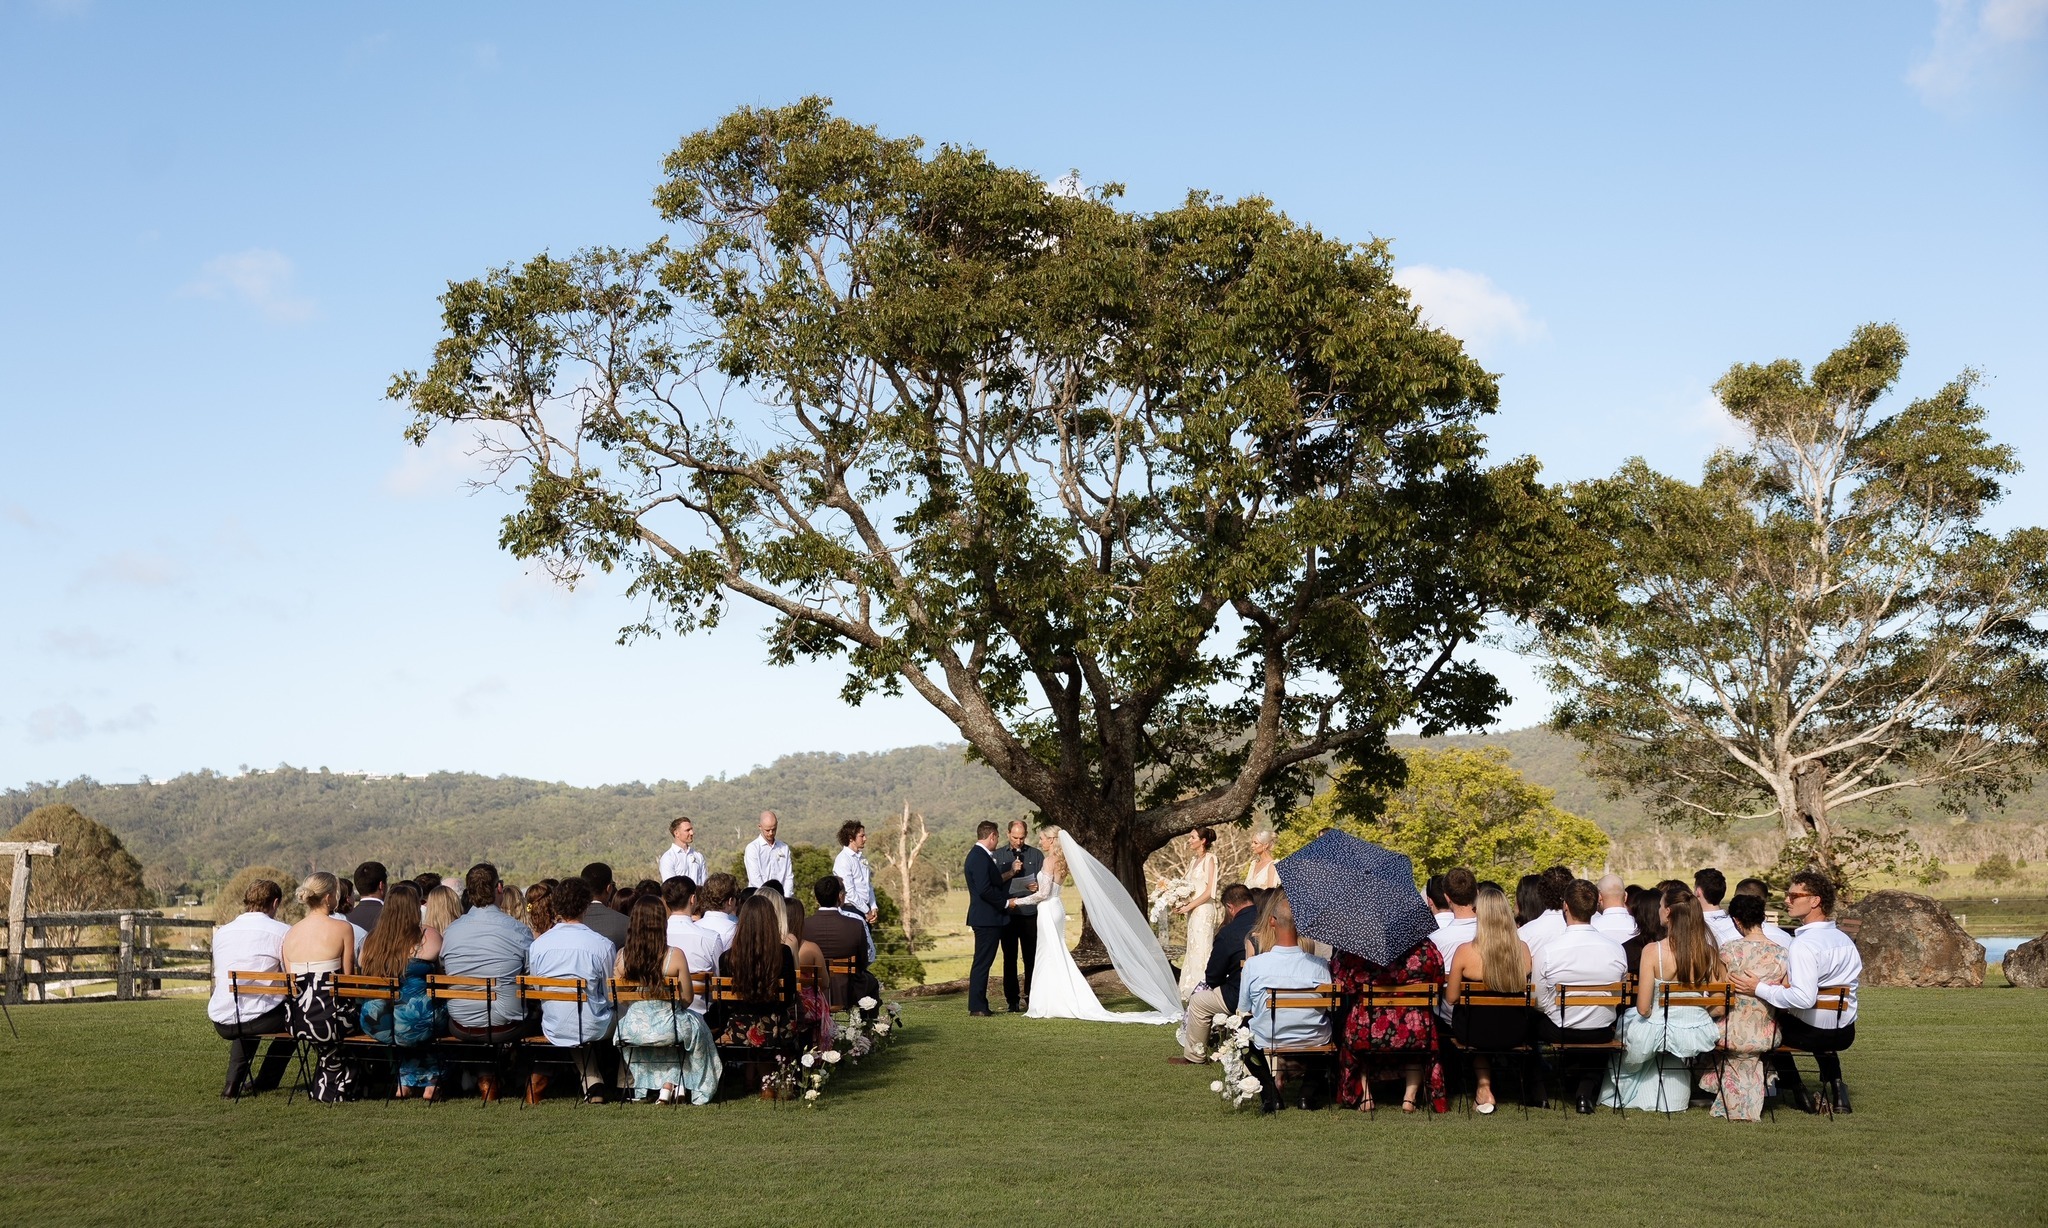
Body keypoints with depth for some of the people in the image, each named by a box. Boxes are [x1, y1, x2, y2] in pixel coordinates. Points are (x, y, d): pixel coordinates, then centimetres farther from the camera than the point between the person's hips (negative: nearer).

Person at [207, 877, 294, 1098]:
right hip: (260, 1018, -6)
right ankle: (265, 1082, 30)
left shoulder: (221, 932, 12)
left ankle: (233, 1084, 28)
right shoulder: (283, 932, -6)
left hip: (221, 1023, 6)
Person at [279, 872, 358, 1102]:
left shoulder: (290, 933, 9)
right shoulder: (343, 928, -6)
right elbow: (348, 979, -4)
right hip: (328, 1019, -6)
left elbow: (292, 984, 12)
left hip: (296, 1022, 6)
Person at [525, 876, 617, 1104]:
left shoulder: (537, 945, -7)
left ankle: (591, 1085, 31)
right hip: (594, 1029, -3)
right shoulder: (602, 945, -14)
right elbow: (612, 995, -3)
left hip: (554, 1031, 3)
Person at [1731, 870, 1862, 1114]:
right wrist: (1791, 979, 10)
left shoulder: (1804, 945, -24)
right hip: (1845, 1033, 7)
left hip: (1810, 1033, -7)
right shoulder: (1845, 940, 3)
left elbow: (1804, 998, -32)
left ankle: (1800, 1095, 26)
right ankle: (1835, 1087, 30)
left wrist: (1759, 989, -25)